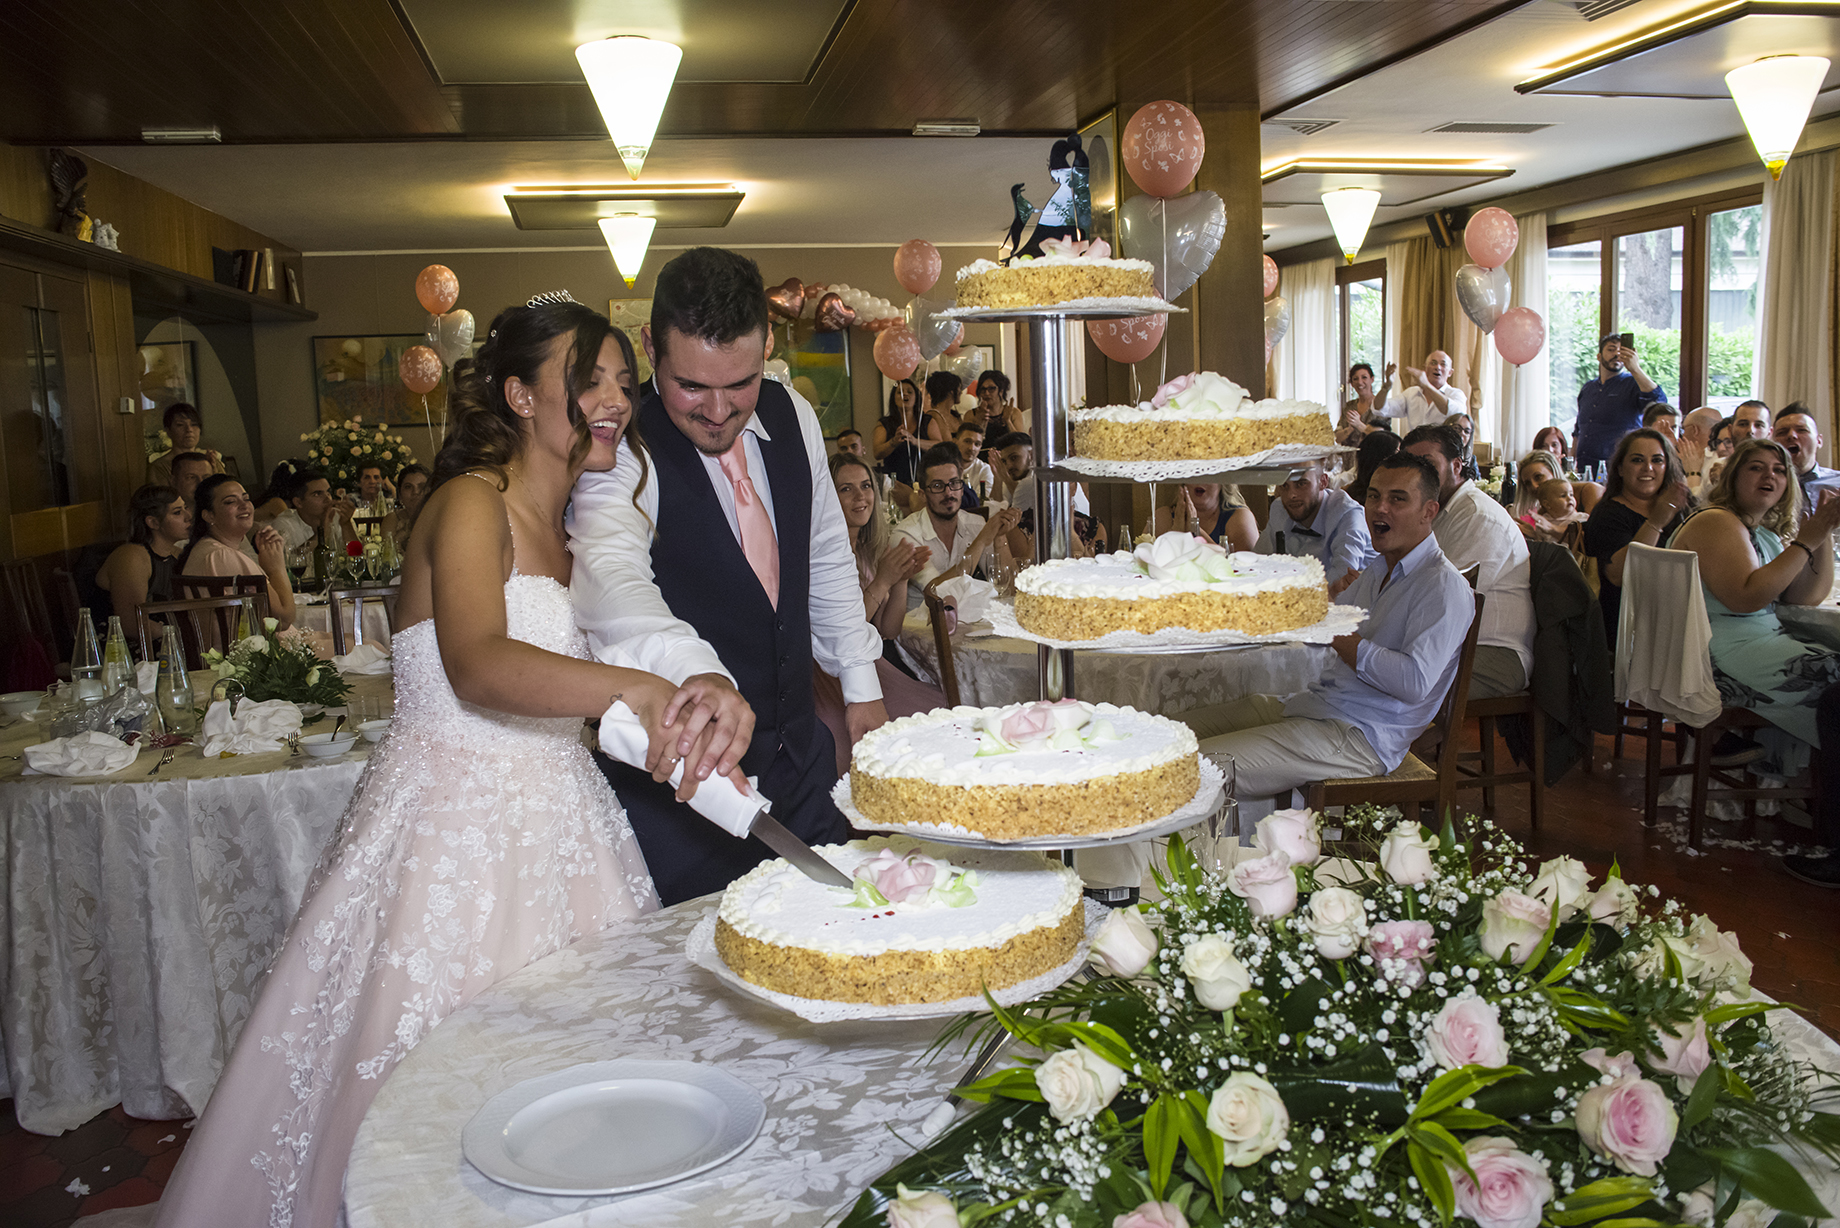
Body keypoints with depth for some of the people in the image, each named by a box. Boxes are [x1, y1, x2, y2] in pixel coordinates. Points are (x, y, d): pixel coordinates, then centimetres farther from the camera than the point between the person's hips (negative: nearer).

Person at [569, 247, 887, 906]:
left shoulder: (792, 416, -1)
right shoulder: (621, 451, -19)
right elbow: (610, 579, -39)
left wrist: (861, 684, 12)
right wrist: (698, 673, -58)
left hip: (800, 750, 6)